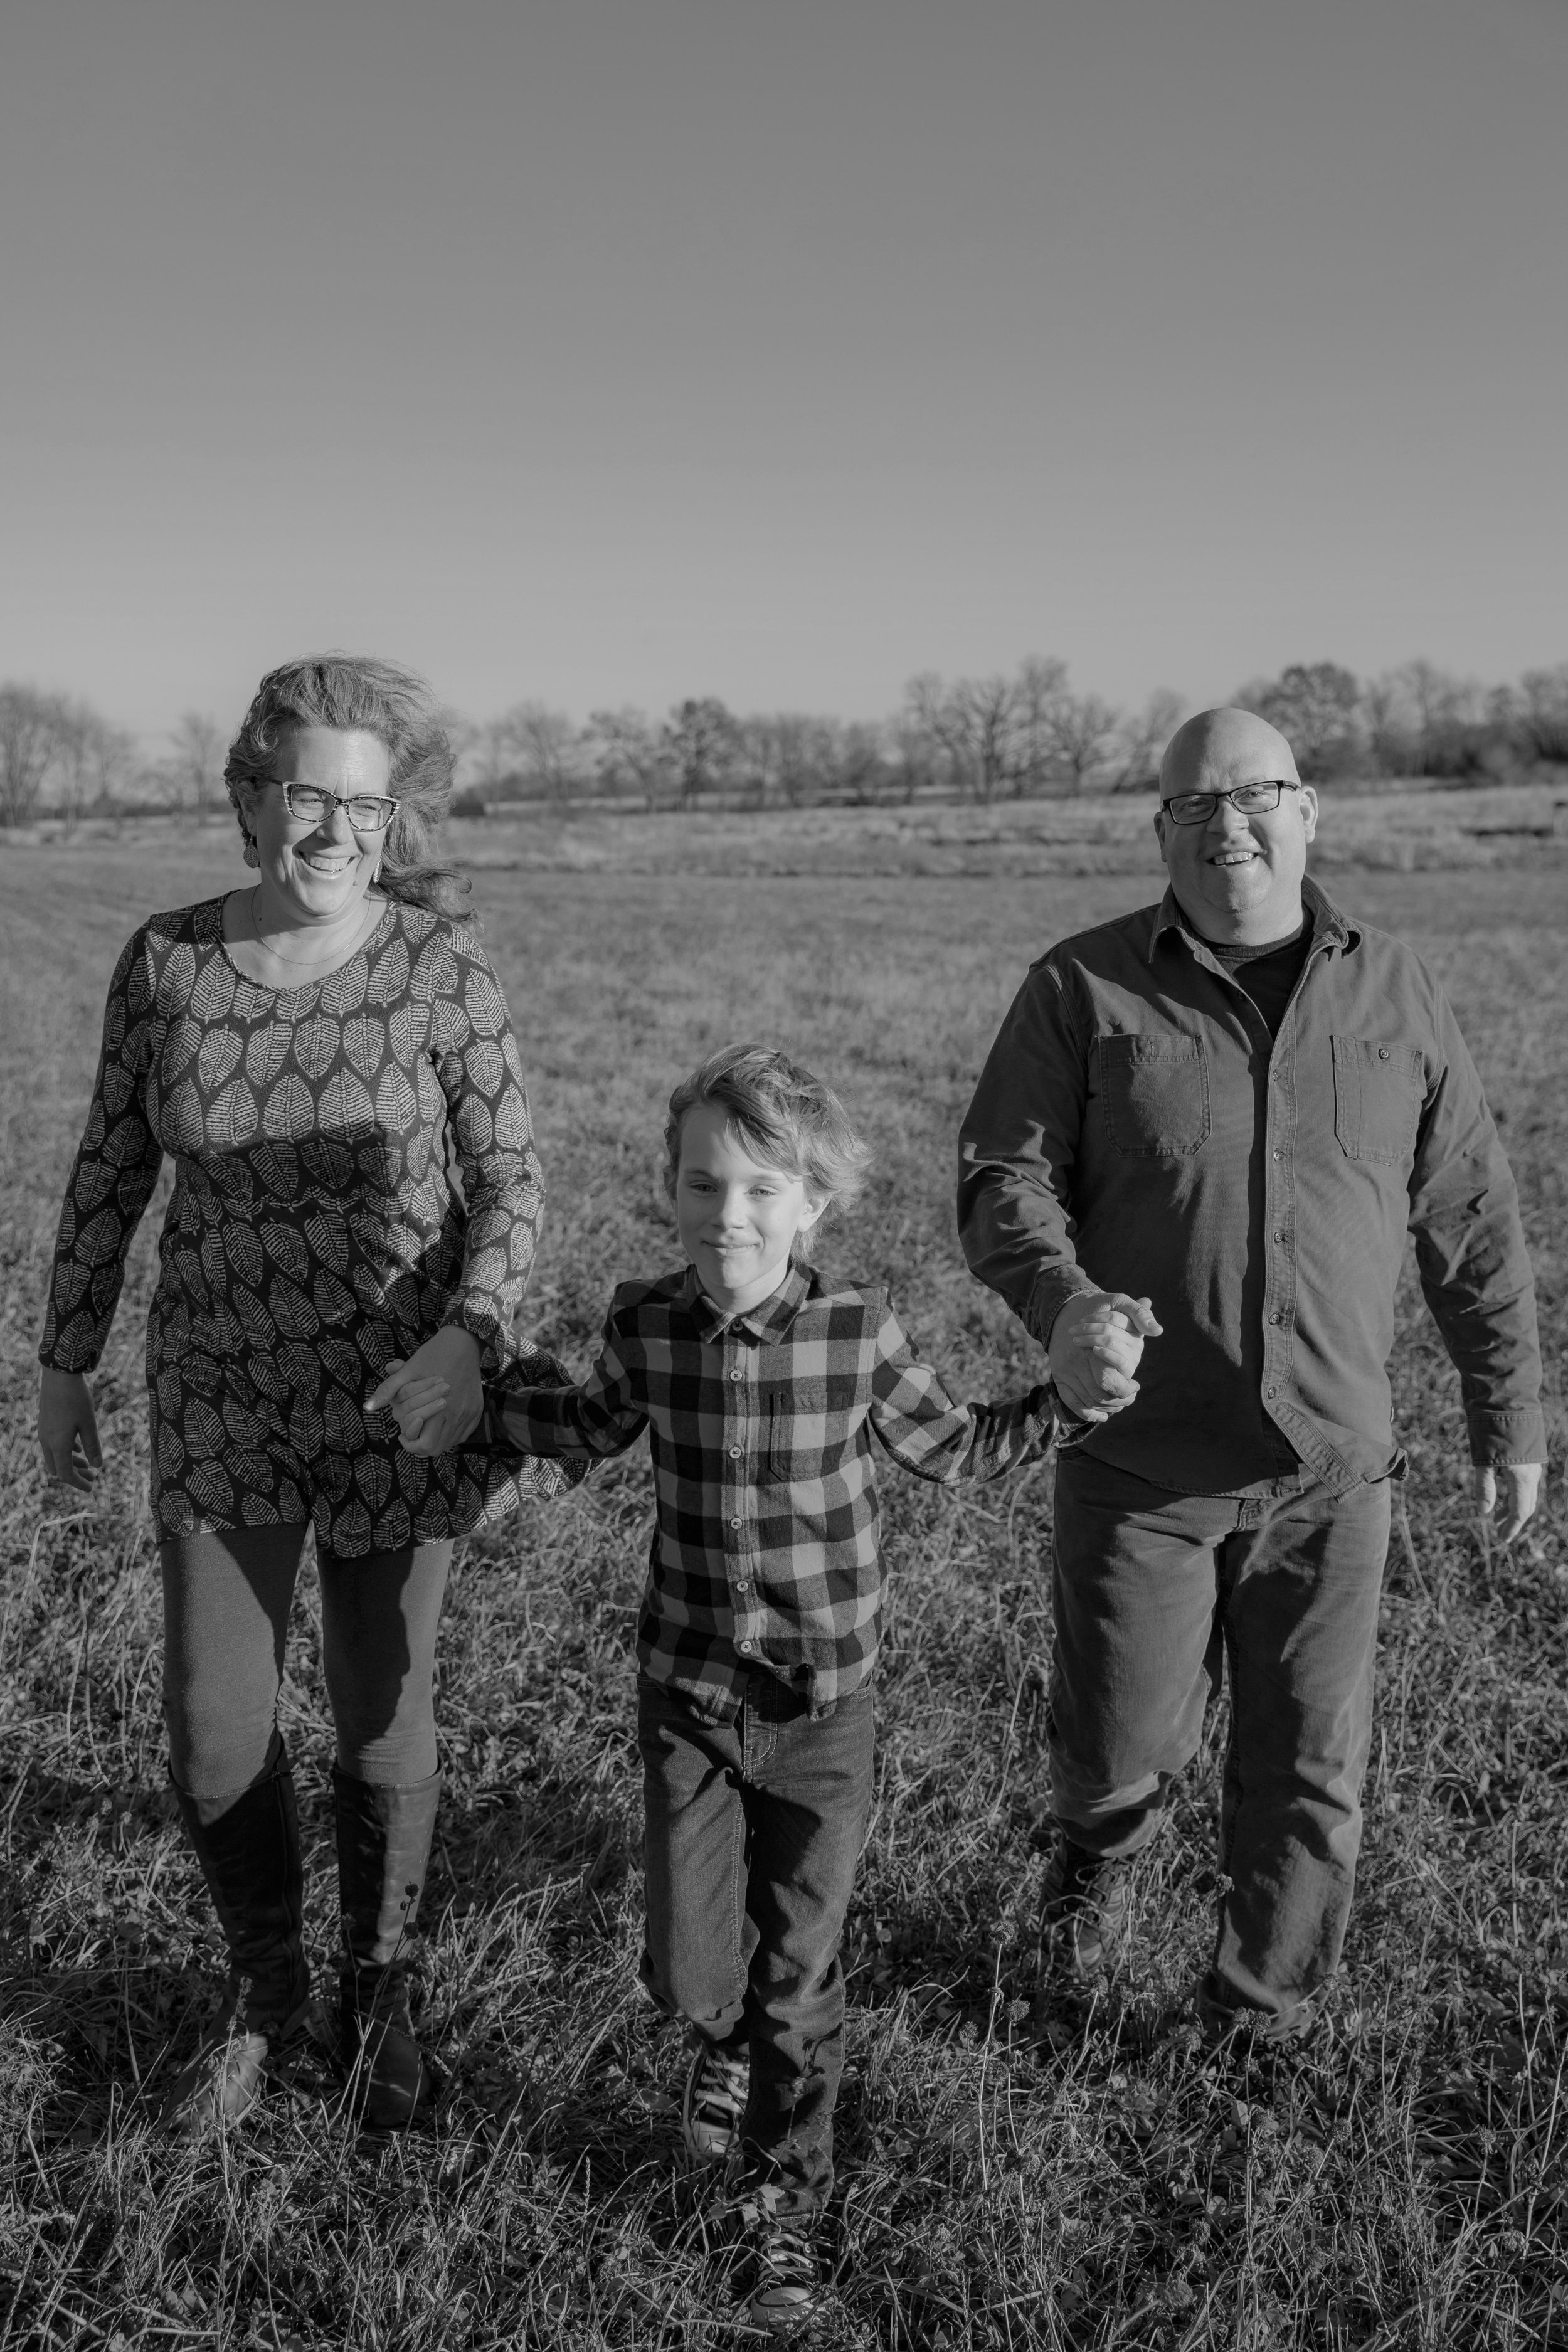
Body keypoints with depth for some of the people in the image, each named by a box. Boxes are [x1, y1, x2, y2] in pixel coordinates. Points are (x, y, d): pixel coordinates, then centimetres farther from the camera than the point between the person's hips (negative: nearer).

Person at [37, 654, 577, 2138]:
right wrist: (63, 1364, 9)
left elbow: (509, 1178, -8)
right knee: (213, 1742, 5)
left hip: (397, 1396, -2)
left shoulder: (440, 969, -12)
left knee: (381, 1723, 12)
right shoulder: (167, 958, -5)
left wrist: (470, 1336, -24)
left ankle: (377, 1994, 39)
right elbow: (110, 1173, 5)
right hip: (221, 1400, 2)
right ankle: (262, 1991, 35)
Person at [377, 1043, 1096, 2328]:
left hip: (823, 1708, -1)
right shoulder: (648, 1323, -8)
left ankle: (787, 2204, 34)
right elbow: (594, 1426, 13)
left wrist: (1067, 1399, -11)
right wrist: (469, 1397, 5)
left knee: (798, 1976, 9)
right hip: (685, 1695, 2)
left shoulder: (862, 1330, -14)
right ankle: (727, 2040, 44)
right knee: (687, 1966, 6)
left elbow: (952, 1449, 2)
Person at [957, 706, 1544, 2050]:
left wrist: (1512, 1417, 12)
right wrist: (1061, 1303, -27)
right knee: (1119, 1750, 8)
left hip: (1332, 1467, 2)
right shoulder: (1084, 989, -3)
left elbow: (1472, 1222, 9)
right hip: (1140, 1459, -1)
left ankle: (1269, 2020, 34)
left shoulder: (1395, 996, 4)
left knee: (1310, 1770, 11)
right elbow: (1001, 1178, -6)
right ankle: (1098, 1852, 45)